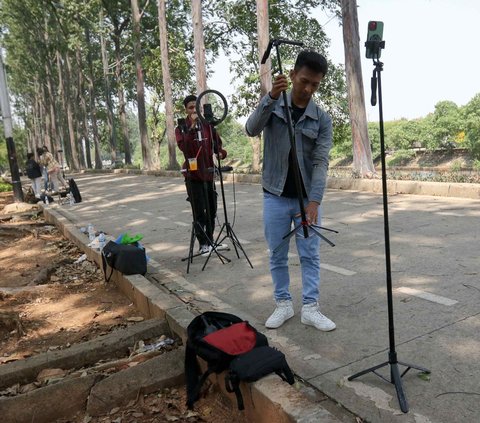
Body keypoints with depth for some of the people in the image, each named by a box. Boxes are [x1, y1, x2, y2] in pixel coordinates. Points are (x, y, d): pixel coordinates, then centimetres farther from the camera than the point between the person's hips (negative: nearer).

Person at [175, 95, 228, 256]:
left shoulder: (208, 125, 8)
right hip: (193, 175, -4)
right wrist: (192, 126, -24)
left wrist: (221, 152, -13)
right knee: (199, 212, -3)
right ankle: (203, 244, 6)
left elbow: (217, 143, 9)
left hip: (208, 173, 5)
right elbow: (183, 146, -20)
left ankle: (210, 241, 25)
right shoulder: (181, 128, -2)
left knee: (212, 210, 12)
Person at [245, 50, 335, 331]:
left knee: (310, 255, 4)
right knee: (277, 255, 8)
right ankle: (284, 305, 22)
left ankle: (310, 308, 15)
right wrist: (271, 97, -33)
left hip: (307, 197, 0)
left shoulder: (322, 119, -2)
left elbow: (321, 162, -11)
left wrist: (314, 200, -23)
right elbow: (252, 130, -19)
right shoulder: (272, 106, 0)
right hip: (275, 196, 0)